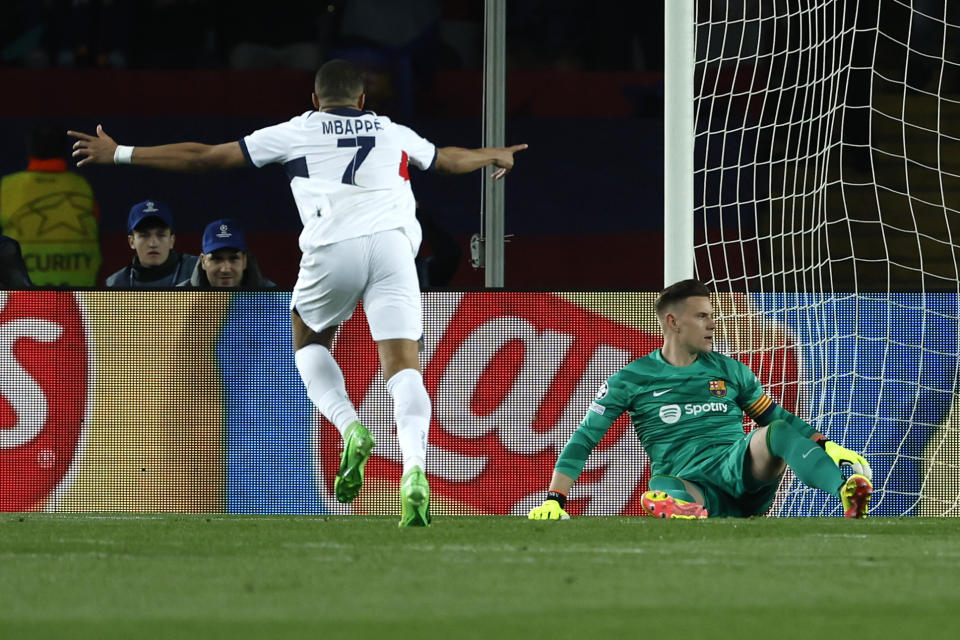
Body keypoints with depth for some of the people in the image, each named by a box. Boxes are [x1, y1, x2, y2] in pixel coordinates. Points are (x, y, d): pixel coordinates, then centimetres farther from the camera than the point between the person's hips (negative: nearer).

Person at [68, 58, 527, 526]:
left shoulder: (296, 132, 20)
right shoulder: (393, 133, 28)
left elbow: (205, 157, 22)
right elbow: (451, 160, 48)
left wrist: (118, 154, 32)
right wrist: (496, 155, 71)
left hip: (333, 247, -1)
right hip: (392, 241, 1)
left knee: (309, 341, 25)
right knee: (403, 365, -4)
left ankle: (349, 428, 0)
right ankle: (414, 470, -27)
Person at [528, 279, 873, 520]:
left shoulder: (730, 372, 18)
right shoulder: (630, 381, 9)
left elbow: (779, 419, 25)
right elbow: (583, 440, 9)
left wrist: (829, 447, 9)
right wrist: (555, 500, -3)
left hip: (743, 470, 2)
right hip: (690, 483, -2)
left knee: (778, 433, -31)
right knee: (663, 487, -39)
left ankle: (848, 495, -52)